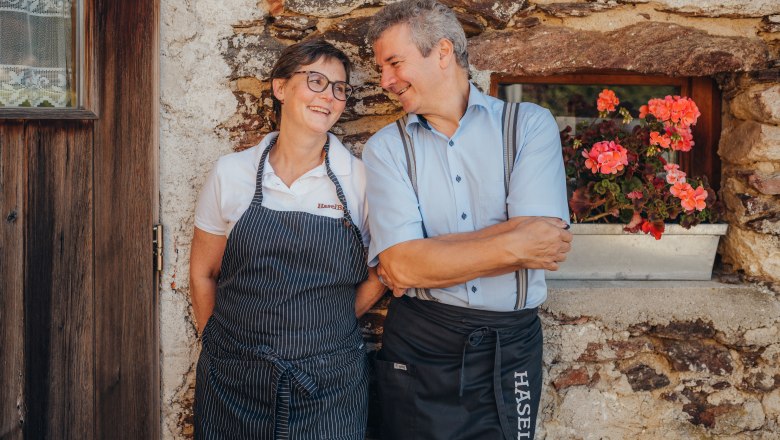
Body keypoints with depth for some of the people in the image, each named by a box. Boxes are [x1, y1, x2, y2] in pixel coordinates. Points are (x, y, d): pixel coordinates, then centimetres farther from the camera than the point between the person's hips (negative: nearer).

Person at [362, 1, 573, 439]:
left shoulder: (530, 124, -3)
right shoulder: (386, 147, -1)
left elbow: (543, 239, -16)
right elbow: (399, 263, -13)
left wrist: (425, 257, -14)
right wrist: (513, 246, -16)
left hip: (511, 346, 0)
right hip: (416, 346, 0)